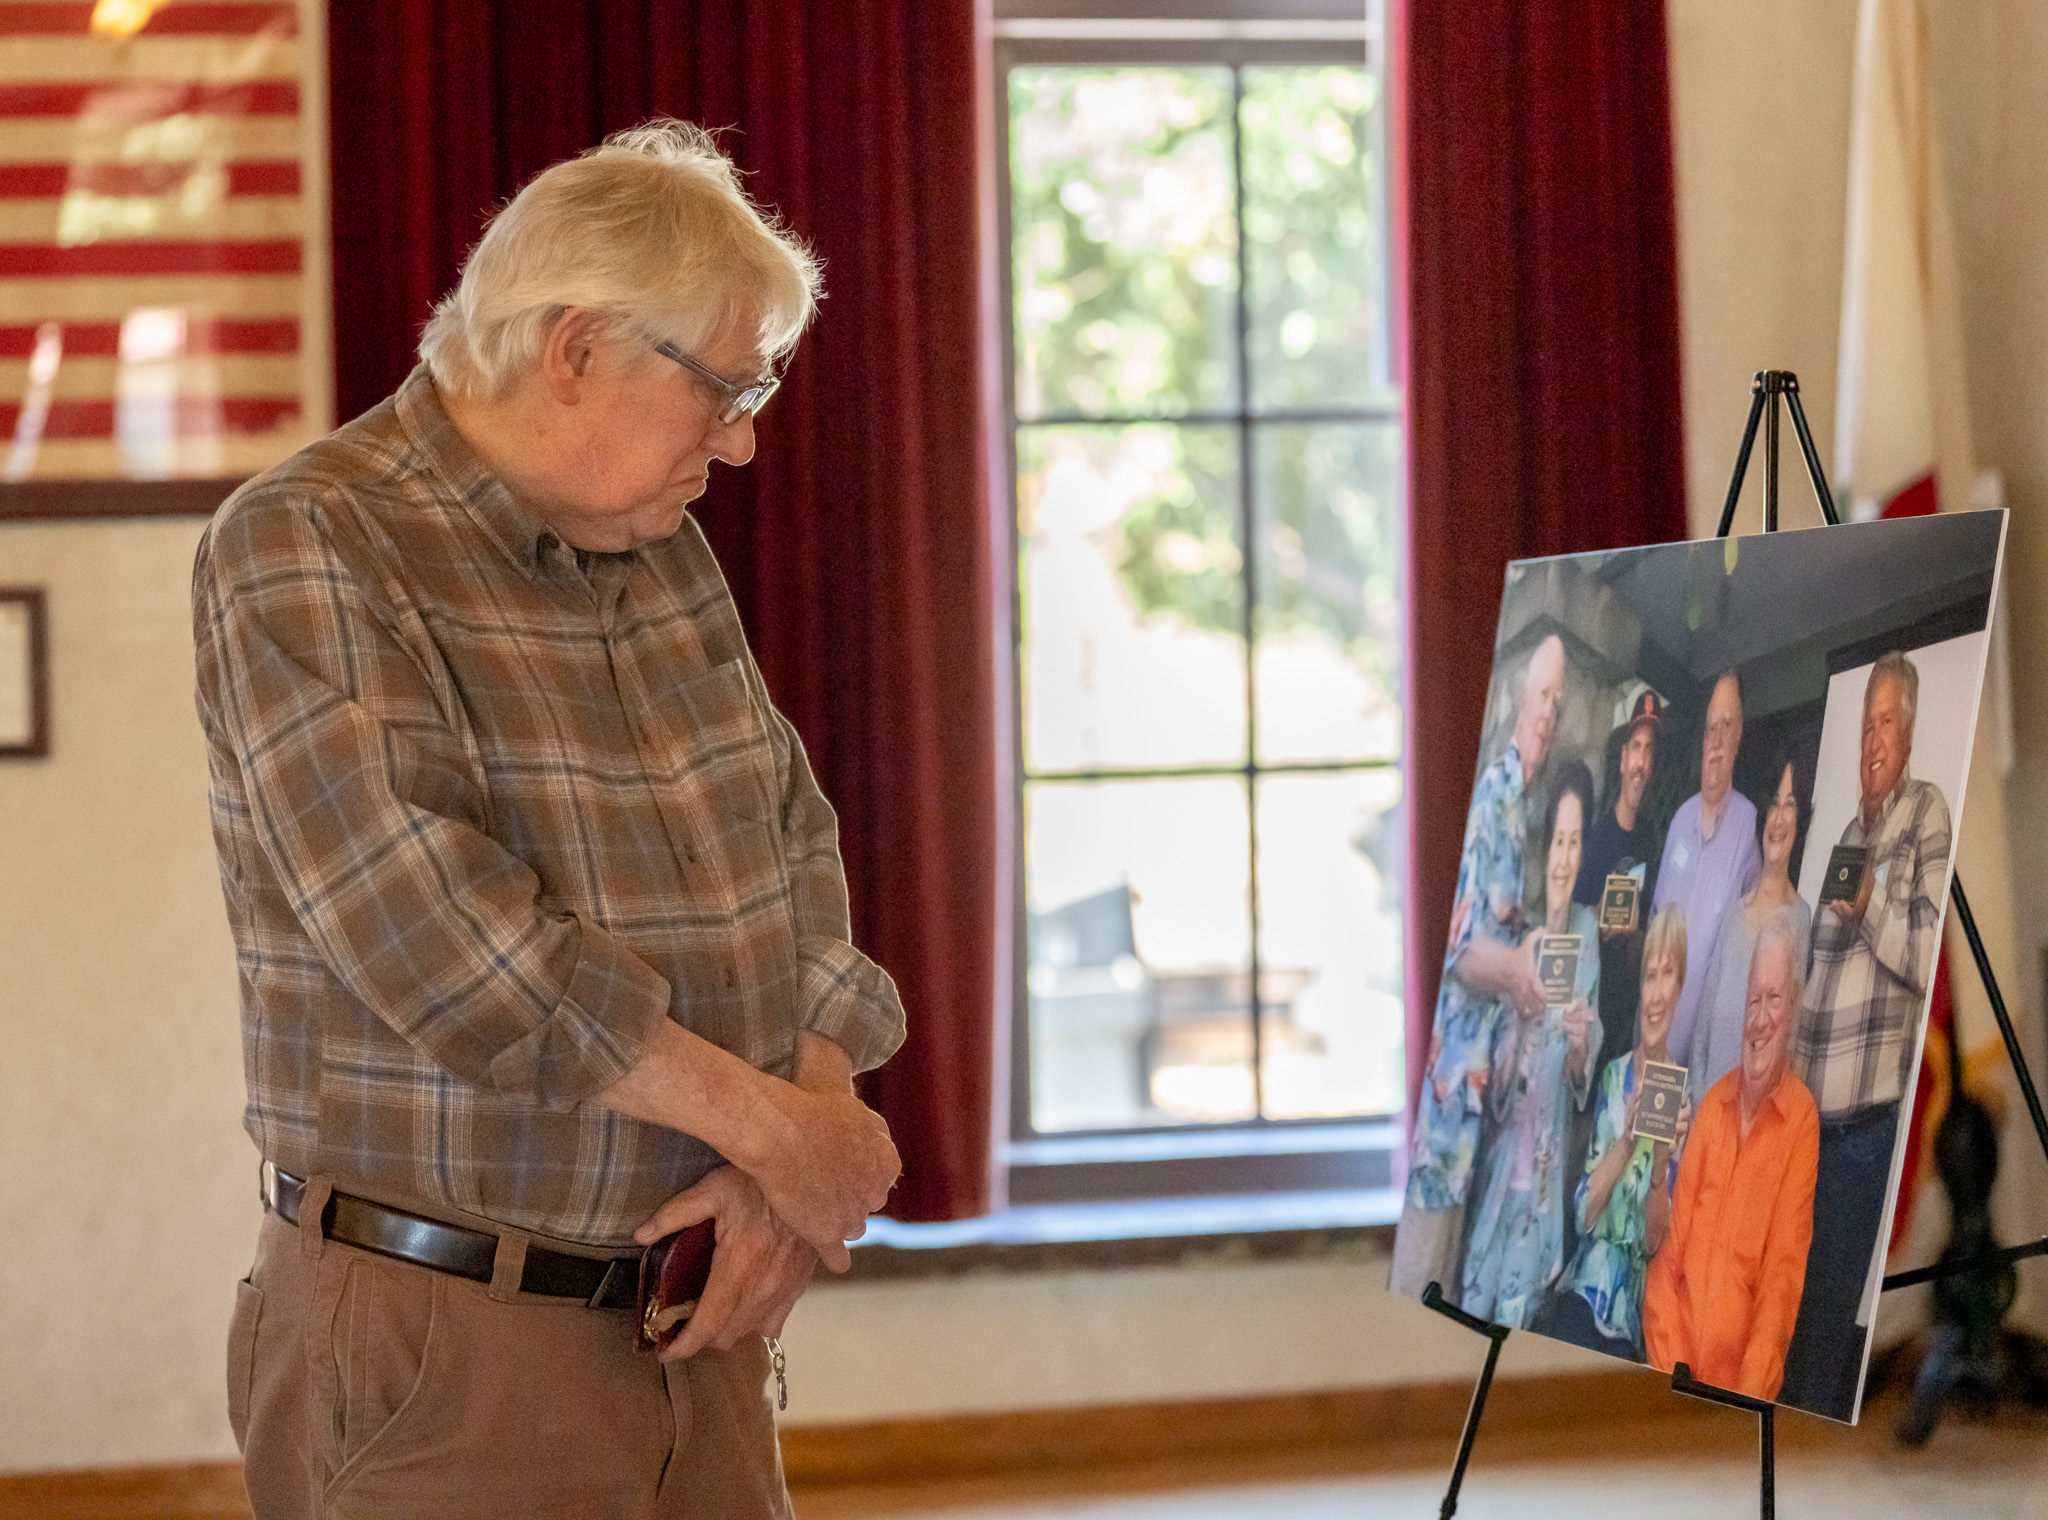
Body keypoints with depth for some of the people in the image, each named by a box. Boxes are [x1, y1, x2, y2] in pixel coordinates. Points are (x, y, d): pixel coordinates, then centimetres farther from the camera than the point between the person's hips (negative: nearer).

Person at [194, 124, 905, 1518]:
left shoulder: (667, 557, 13)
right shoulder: (303, 550, -11)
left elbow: (800, 848, 13)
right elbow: (425, 924, -22)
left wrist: (811, 1118, -6)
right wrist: (776, 1129, -18)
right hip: (446, 1348, -7)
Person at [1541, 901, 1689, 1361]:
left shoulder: (1682, 1097, -1)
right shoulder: (1613, 1077, 6)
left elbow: (1655, 1241, 0)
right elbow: (1584, 1214, -1)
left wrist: (1660, 1166, -19)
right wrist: (1626, 1142, -17)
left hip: (1637, 1304, -2)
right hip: (1589, 1286, 2)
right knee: (1560, 1332, -28)